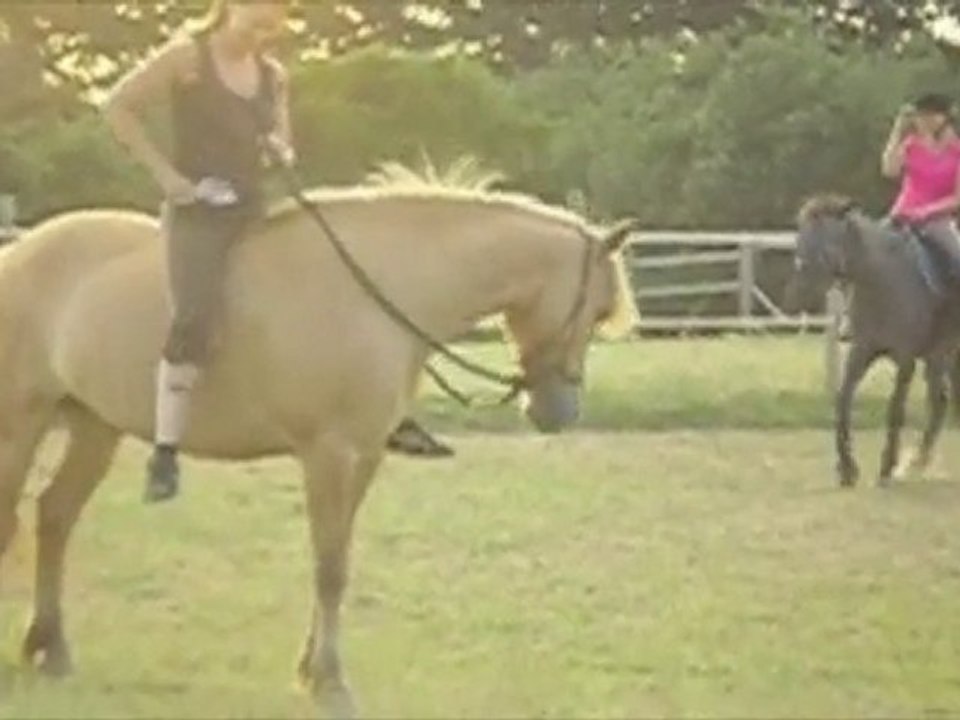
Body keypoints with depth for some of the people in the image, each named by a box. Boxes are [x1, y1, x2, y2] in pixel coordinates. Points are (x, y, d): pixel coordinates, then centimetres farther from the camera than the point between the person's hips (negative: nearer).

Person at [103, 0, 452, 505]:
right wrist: (164, 173, -11)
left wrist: (282, 152, -4)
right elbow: (117, 107, -5)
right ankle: (164, 456, -28)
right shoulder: (186, 57, -4)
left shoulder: (273, 75, 12)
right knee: (195, 316, -29)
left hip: (254, 210, 6)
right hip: (197, 211, -6)